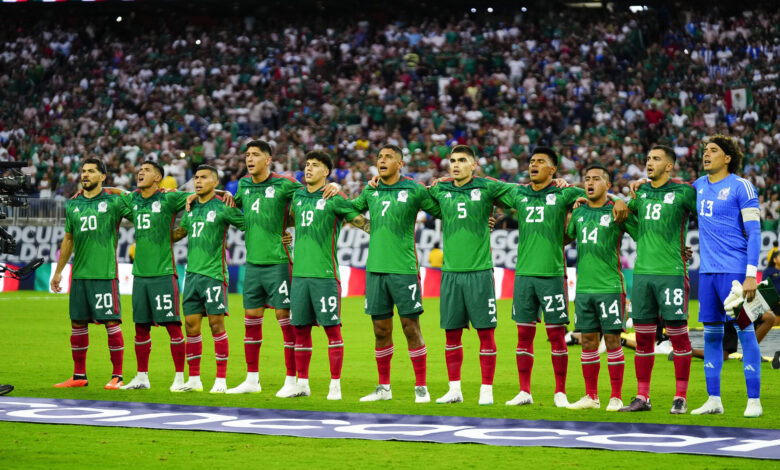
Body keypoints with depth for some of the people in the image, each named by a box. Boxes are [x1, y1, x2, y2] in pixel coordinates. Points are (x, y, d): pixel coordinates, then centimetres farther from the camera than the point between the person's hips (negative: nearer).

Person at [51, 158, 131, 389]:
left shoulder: (113, 202, -1)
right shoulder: (73, 205, 13)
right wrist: (58, 271, 21)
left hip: (105, 273, -5)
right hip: (79, 273, 5)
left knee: (112, 323, -5)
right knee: (77, 323, 7)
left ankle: (117, 376, 1)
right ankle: (79, 376, 16)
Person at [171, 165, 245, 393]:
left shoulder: (222, 207, -5)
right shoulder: (191, 208, 14)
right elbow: (180, 231, 31)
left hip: (214, 273, -6)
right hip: (192, 273, 6)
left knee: (216, 324, -5)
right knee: (191, 325, 5)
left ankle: (220, 380, 0)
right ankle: (194, 379, 13)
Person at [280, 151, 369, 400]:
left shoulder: (335, 199, -4)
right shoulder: (297, 196, 12)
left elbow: (363, 222, -6)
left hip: (325, 274, -5)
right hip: (299, 273, 6)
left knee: (332, 328, -3)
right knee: (300, 329, 8)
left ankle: (335, 385, 1)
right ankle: (302, 383, 15)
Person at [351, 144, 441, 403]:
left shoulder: (414, 190, -2)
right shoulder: (370, 190, 11)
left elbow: (442, 212, 4)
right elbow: (352, 209, 28)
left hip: (403, 269, -4)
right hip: (375, 268, 4)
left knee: (411, 327, -3)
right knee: (381, 330, 8)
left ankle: (421, 387, 3)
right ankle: (383, 387, 17)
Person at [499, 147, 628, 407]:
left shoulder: (563, 194, 1)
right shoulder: (518, 194, 12)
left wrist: (618, 201, -14)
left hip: (552, 274, -3)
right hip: (524, 273, 3)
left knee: (556, 334, 0)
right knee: (524, 334, 5)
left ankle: (560, 393, 7)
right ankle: (524, 391, 12)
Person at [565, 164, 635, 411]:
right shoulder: (578, 213, 13)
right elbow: (565, 236, 25)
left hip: (609, 286, -5)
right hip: (583, 287, 5)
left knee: (612, 340, -4)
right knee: (588, 341, 7)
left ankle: (616, 397, 1)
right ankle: (591, 396, 15)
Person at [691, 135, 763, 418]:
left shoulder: (741, 187, -7)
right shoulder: (700, 185, 13)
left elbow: (754, 233, -10)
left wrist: (751, 275, -17)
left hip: (734, 271, -7)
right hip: (707, 272, 7)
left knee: (744, 331, -5)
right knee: (711, 333, 7)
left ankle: (754, 400, -2)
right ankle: (713, 400, 12)